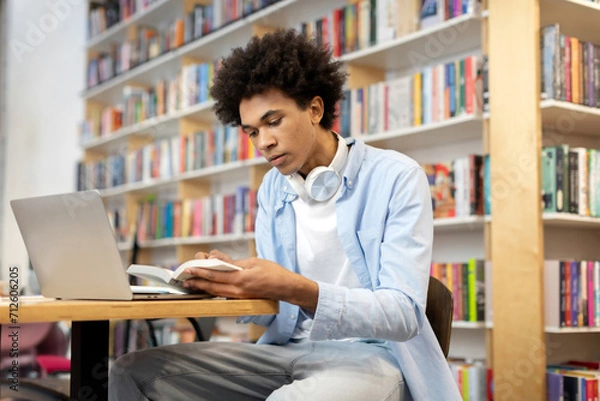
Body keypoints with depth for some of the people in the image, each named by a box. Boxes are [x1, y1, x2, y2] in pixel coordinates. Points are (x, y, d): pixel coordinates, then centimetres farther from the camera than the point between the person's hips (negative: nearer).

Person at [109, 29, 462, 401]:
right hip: (288, 351, 6)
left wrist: (296, 289, -30)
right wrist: (237, 283, -12)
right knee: (134, 371, -10)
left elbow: (404, 314, -16)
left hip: (372, 355, -6)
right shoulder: (272, 189, 11)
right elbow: (271, 310, 12)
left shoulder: (396, 178, -7)